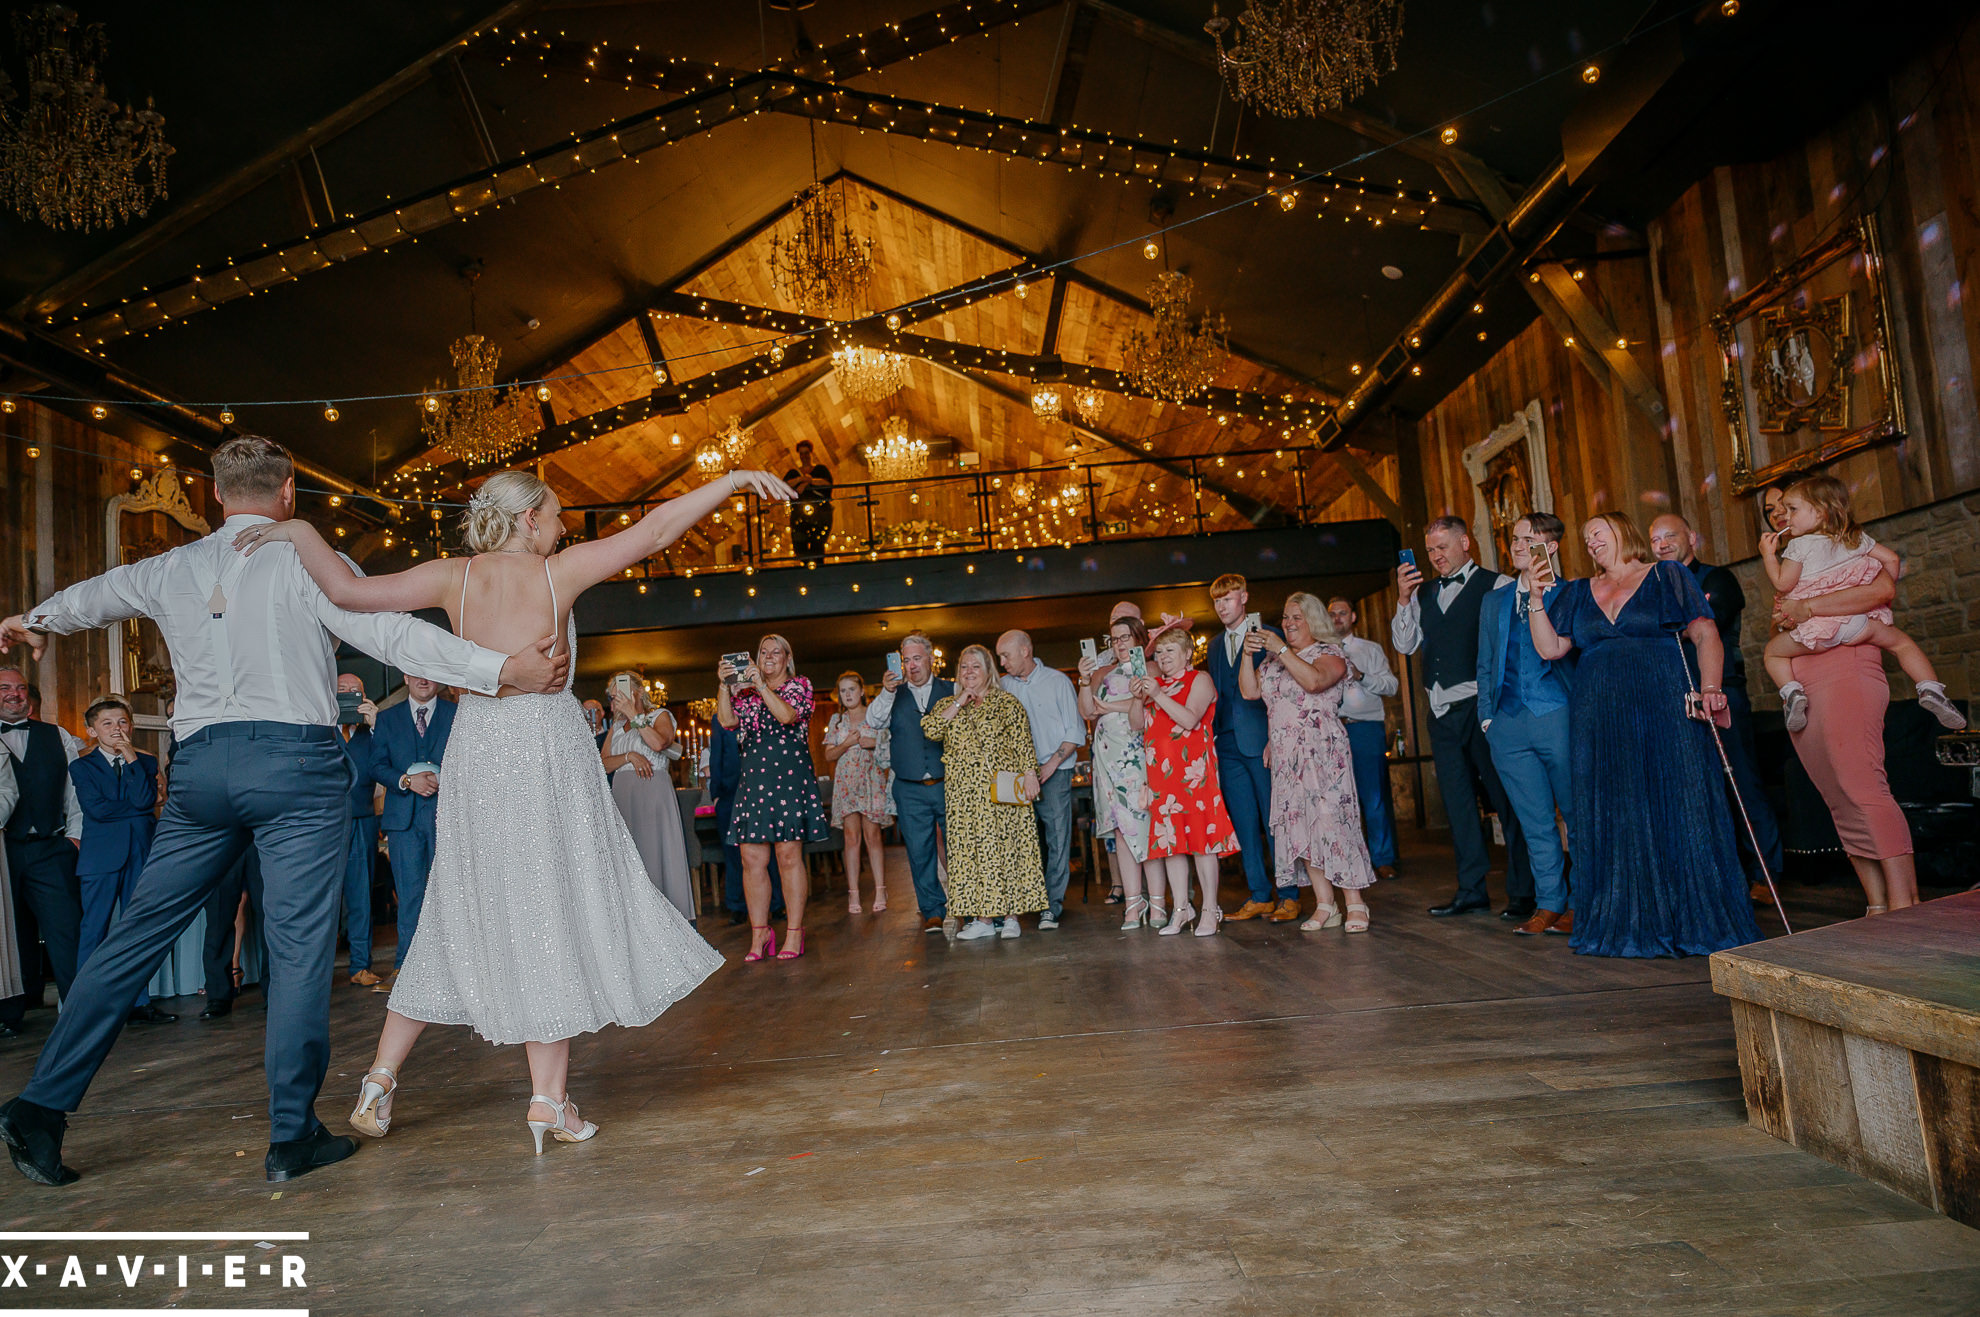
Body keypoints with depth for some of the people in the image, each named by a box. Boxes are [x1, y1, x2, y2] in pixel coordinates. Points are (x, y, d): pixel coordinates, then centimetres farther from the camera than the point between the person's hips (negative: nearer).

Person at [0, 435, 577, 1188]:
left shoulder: (171, 569, 14)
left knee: (138, 933, 16)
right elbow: (390, 632, -14)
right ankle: (292, 1137, 6)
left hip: (200, 765, 5)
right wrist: (501, 669, -20)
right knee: (299, 944, 0)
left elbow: (92, 596, 34)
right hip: (295, 762, -5)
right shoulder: (306, 559, -2)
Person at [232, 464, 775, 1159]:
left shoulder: (454, 576, 3)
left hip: (476, 749, 4)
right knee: (550, 914, 2)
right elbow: (653, 531, -6)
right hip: (547, 746, -4)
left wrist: (300, 531, 8)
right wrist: (735, 478, -2)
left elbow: (349, 590, -4)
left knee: (461, 915, 16)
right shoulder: (559, 571, -5)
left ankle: (381, 1076, 20)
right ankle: (548, 1101, 6)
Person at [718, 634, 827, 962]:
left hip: (789, 776, -4)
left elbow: (788, 715, -10)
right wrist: (724, 685, -7)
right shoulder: (746, 691, 20)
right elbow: (727, 720, 4)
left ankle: (794, 932, 2)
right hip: (753, 780, 4)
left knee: (789, 855, -5)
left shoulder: (799, 685, 9)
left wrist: (762, 685, -13)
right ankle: (759, 934, 6)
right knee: (752, 859, -1)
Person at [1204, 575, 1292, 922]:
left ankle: (1288, 896, 6)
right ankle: (1259, 896, 15)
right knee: (1243, 824, 7)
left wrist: (1275, 739, -13)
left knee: (1274, 820, -2)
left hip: (1261, 740, -6)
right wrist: (1212, 740, 10)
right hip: (1228, 744, 6)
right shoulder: (1215, 645, 19)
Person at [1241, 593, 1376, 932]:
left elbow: (1314, 681, -21)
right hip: (1286, 755, 6)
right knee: (1300, 825, 2)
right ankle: (1325, 906, 7)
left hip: (1323, 750, -6)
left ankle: (1355, 904, -2)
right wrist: (1248, 655, -4)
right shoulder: (1273, 659, 18)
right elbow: (1250, 691, 8)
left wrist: (1282, 649, -20)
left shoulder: (1330, 652, -1)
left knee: (1331, 820, -10)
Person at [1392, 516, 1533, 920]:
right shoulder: (1423, 594, 15)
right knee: (1457, 802, 10)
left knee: (1505, 797, -2)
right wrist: (1404, 599, -2)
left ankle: (1523, 892, 7)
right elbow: (1405, 645, 11)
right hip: (1441, 712, 6)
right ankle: (1471, 889, 18)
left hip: (1481, 705, -6)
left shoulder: (1495, 586, -1)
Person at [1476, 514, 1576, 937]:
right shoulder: (1494, 599, 17)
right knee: (1535, 822, 9)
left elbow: (1556, 649, -7)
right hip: (1508, 723, 4)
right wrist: (1487, 715, 13)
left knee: (1576, 815, 3)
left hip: (1557, 717, -4)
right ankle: (1549, 904, 18)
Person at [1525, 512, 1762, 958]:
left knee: (1680, 809, -3)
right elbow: (1549, 648, 10)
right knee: (1614, 817, 5)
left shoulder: (1666, 577, 7)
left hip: (1664, 711, -3)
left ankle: (1696, 921, 7)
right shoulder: (1578, 594, 17)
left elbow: (1706, 635, -2)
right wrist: (1537, 596, 1)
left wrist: (1709, 688, -17)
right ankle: (1627, 924, 13)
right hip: (1601, 718, 3)